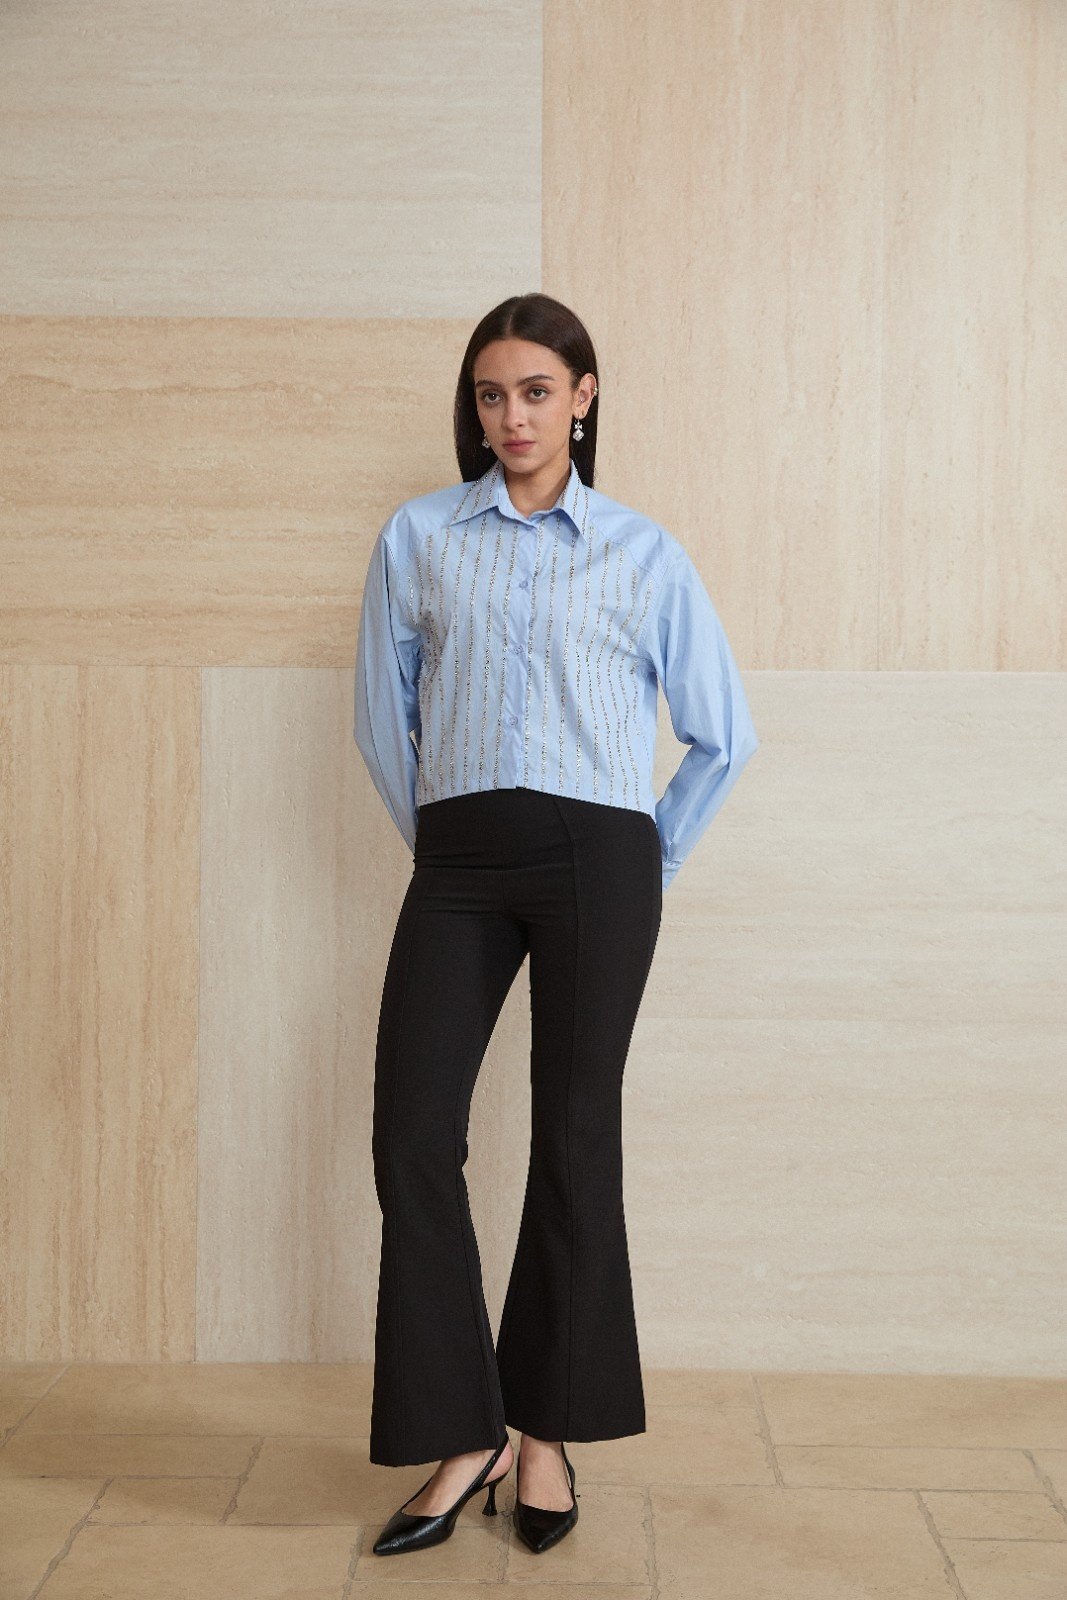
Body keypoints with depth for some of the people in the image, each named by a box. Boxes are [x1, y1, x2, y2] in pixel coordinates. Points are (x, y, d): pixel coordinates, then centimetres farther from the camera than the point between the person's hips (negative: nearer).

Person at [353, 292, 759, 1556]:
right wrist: (436, 841, 12)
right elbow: (382, 719, 13)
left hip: (597, 858, -1)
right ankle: (460, 1436, 9)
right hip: (458, 861, 2)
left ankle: (547, 1432, 19)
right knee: (412, 1133, -5)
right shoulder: (417, 539, 9)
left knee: (575, 1138, 4)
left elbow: (722, 736, 12)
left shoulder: (643, 555, 7)